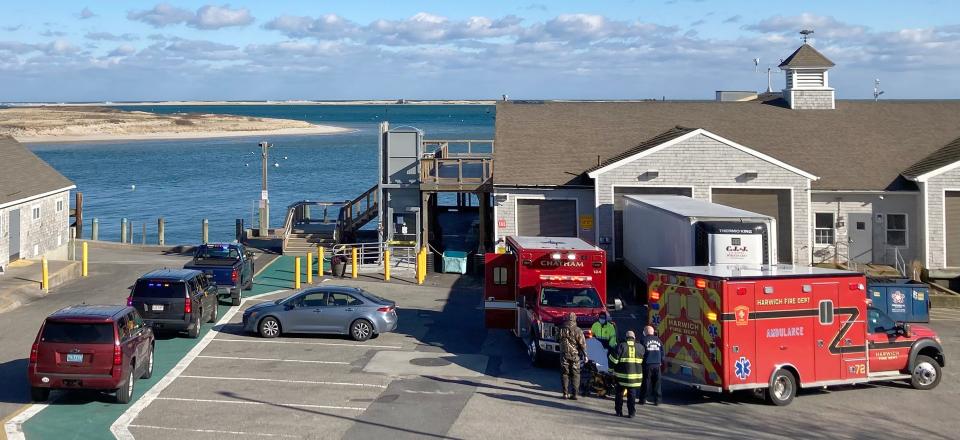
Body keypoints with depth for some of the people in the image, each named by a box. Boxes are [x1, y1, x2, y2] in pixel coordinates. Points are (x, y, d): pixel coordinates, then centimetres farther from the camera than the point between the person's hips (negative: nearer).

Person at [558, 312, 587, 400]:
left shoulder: (562, 330, -2)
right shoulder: (578, 331, -9)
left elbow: (558, 340, 11)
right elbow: (582, 344, -8)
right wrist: (585, 355, -1)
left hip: (564, 354, 2)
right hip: (575, 355, -1)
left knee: (564, 374, 8)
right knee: (575, 374, 5)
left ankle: (565, 393, 5)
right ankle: (574, 394, -1)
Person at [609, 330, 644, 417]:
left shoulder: (621, 346, -7)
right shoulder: (640, 348, 2)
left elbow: (614, 359, -8)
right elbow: (643, 361, 13)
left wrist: (612, 370, 3)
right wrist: (641, 371, 27)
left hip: (621, 374, -2)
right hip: (635, 375, 2)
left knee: (619, 393, 11)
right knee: (631, 394, 10)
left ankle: (619, 412, 13)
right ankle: (631, 412, 7)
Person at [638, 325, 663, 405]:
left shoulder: (644, 340, -7)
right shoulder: (658, 340, 8)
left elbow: (641, 352, -6)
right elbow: (662, 352, 12)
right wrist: (661, 361, 22)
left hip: (647, 364, -3)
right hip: (657, 364, 3)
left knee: (645, 382, 3)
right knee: (656, 382, 8)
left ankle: (643, 399, 6)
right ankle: (657, 400, 7)